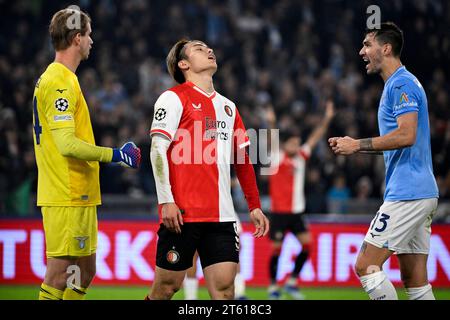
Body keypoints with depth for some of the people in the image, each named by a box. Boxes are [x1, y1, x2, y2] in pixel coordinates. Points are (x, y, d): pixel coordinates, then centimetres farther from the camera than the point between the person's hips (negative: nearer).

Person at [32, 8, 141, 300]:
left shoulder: (51, 78, 17)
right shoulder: (61, 83, -15)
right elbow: (68, 144, -23)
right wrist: (115, 155, -17)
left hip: (77, 196, 10)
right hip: (68, 199, -10)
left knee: (85, 271, 14)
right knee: (59, 275, -7)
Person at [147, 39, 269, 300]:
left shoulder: (227, 106, 19)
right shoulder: (174, 98, 0)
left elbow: (243, 160, 24)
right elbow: (157, 150, -7)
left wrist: (254, 206, 18)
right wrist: (166, 201, -15)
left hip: (221, 216, 5)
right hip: (182, 214, -5)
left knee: (224, 287, -6)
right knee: (167, 286, -2)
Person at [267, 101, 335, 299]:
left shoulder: (301, 157, 9)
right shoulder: (277, 159, -8)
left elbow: (315, 138, 10)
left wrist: (327, 119, 2)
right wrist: (272, 125, -42)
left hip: (296, 212, 6)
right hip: (279, 212, -6)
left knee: (307, 244, -3)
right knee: (276, 249, -3)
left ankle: (292, 283, 9)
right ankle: (273, 288, 9)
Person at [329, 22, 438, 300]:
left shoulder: (401, 84, -11)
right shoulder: (399, 84, 21)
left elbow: (406, 135, -22)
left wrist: (358, 145, -15)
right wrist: (354, 145, 16)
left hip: (406, 194, -10)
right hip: (422, 192, 10)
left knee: (366, 265, -10)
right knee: (415, 279, 7)